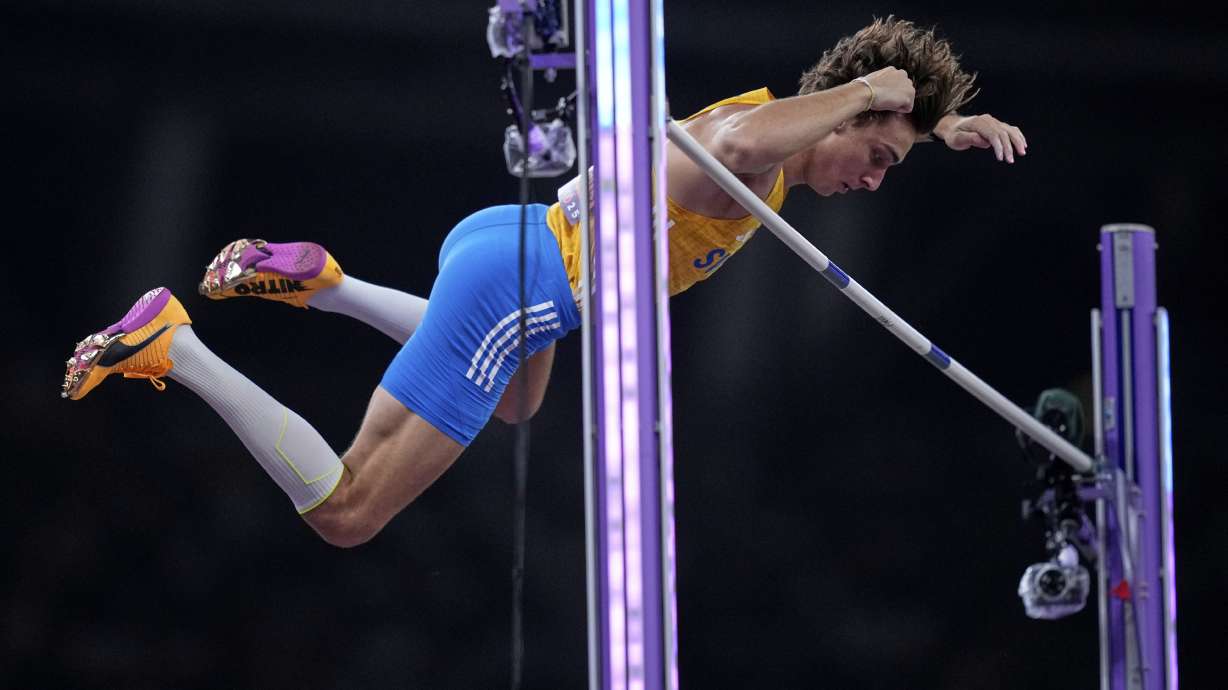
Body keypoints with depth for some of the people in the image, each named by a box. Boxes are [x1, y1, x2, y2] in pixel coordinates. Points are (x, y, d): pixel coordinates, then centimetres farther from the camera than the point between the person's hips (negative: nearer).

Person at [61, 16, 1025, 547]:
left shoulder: (779, 112, 10)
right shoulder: (753, 139, -18)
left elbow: (867, 134, 34)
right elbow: (736, 149, -46)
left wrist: (943, 125, 17)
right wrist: (857, 94, -32)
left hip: (499, 239, 10)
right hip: (516, 283, -10)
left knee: (517, 404, 45)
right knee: (347, 514, -12)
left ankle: (319, 283, 31)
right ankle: (174, 348, -10)